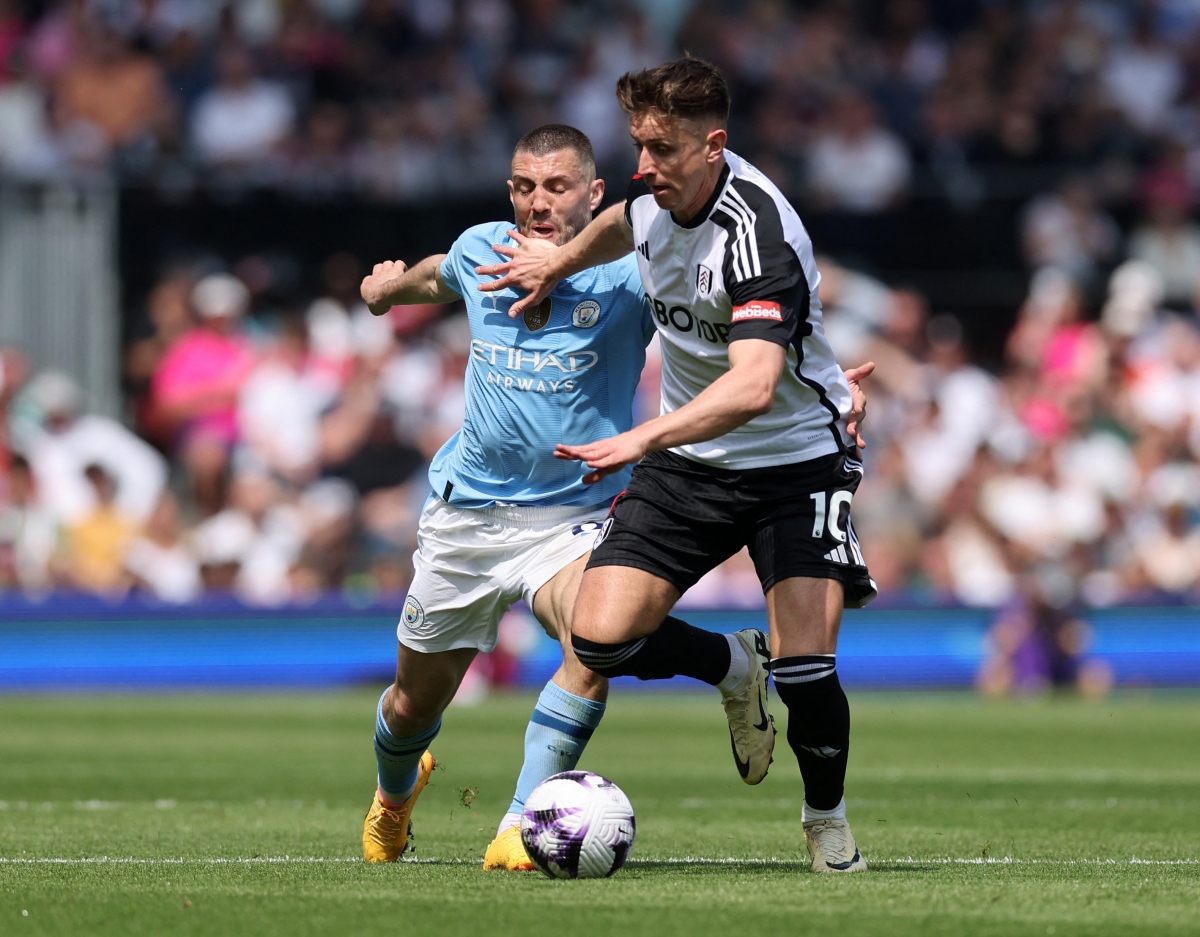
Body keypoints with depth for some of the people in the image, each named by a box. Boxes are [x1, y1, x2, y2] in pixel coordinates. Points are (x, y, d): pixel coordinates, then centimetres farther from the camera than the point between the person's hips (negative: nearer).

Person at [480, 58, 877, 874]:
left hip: (796, 458, -6)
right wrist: (558, 264, 33)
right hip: (688, 463, 6)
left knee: (805, 672, -18)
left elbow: (752, 386, -44)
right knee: (603, 640, -8)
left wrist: (643, 439, -54)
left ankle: (827, 819, 12)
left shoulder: (757, 232, -29)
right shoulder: (659, 194, -6)